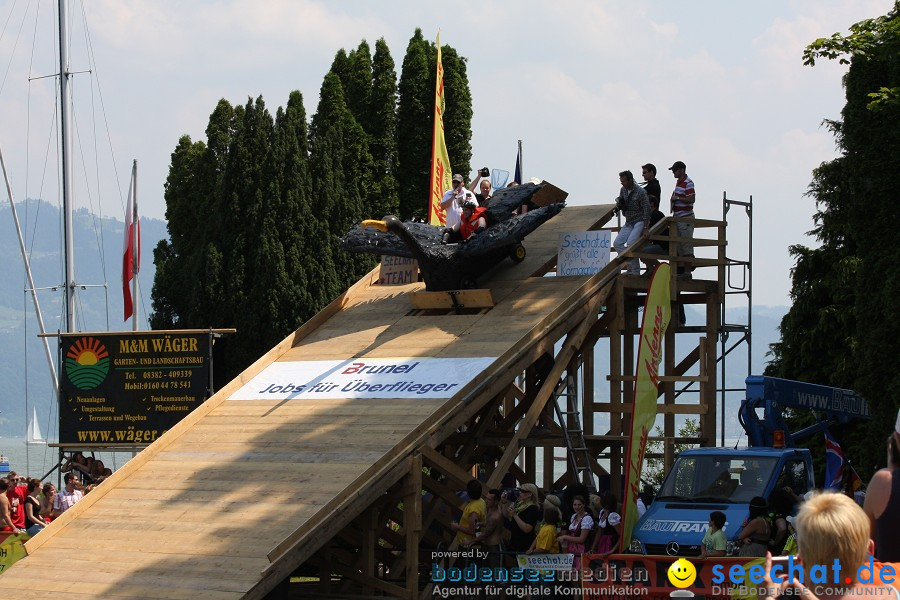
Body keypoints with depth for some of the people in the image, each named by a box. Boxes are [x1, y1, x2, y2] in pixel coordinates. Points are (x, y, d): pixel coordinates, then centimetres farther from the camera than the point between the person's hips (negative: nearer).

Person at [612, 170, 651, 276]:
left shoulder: (640, 192, -16)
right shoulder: (623, 190, 6)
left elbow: (646, 209, -16)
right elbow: (619, 207, 17)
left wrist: (646, 228, -20)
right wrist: (619, 204, -10)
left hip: (639, 222, -8)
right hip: (628, 223, 8)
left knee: (630, 244, -22)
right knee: (617, 244, -2)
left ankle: (635, 271, -14)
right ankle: (631, 265, 4)